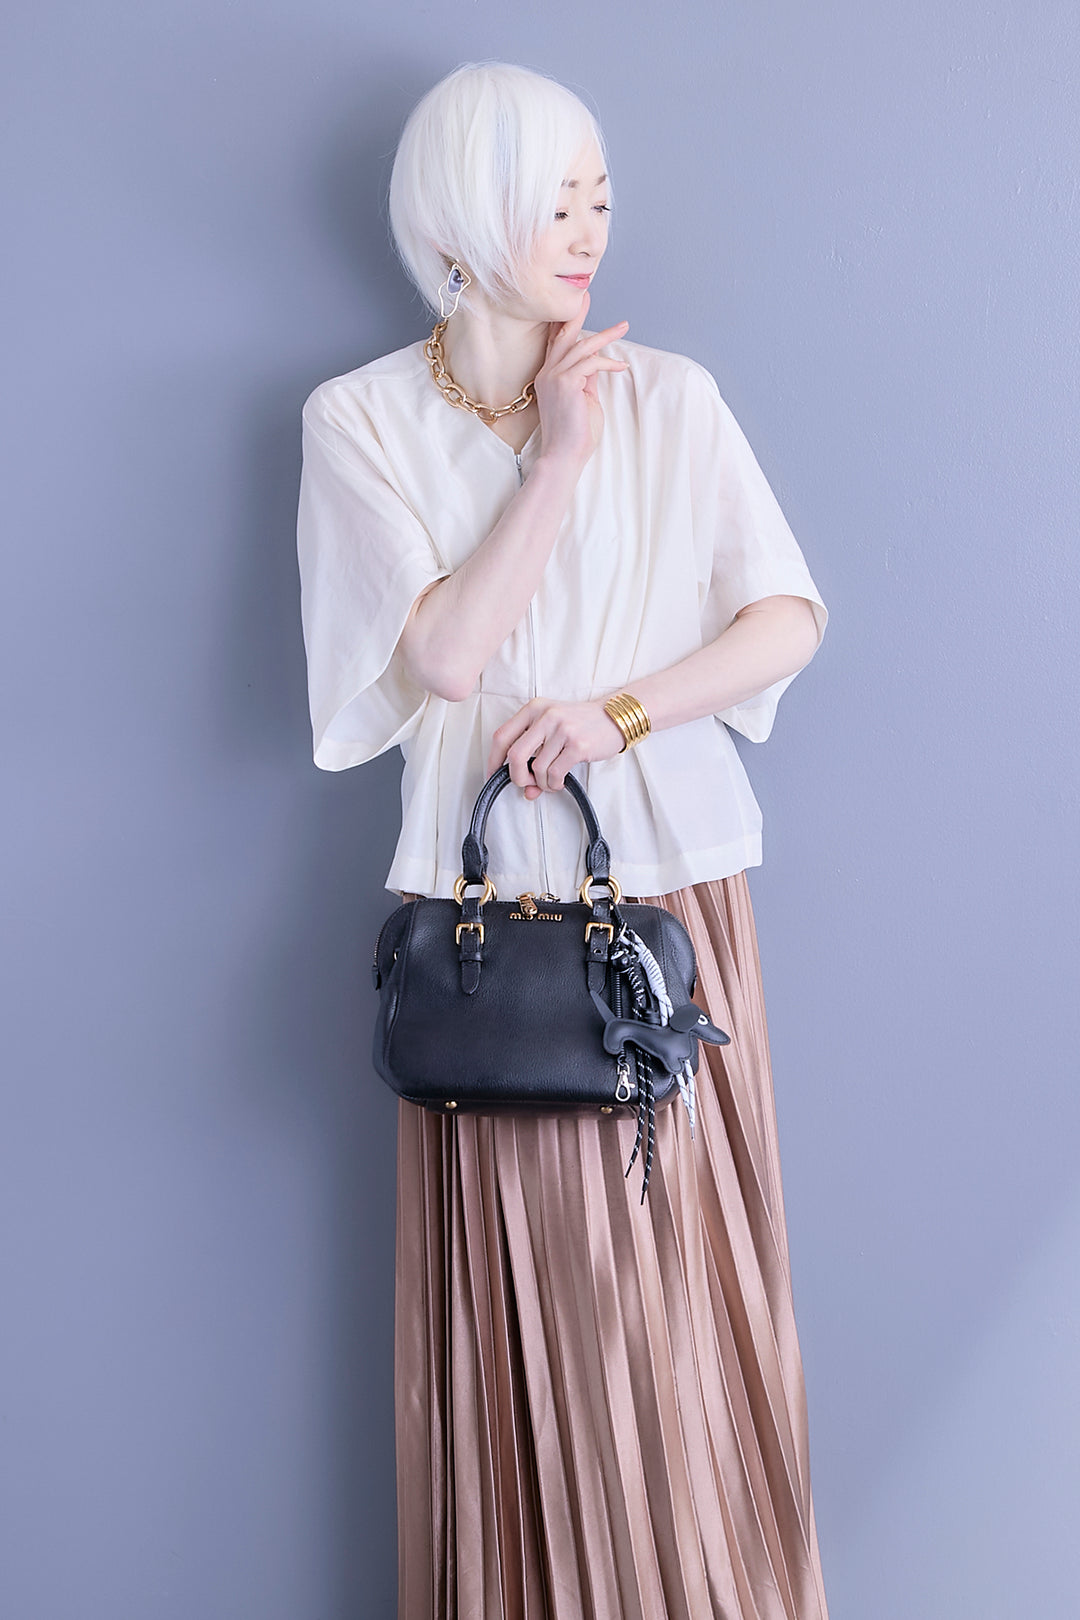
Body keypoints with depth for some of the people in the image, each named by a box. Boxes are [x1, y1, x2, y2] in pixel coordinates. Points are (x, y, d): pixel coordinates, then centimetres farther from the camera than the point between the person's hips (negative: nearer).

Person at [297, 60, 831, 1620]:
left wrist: (625, 709, -13)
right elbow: (447, 656, -9)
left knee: (683, 1270, 7)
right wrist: (562, 457, -9)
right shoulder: (362, 419, 1)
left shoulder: (669, 394, 3)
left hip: (673, 889, 1)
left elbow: (791, 617, 0)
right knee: (517, 1285, 5)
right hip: (489, 897, -1)